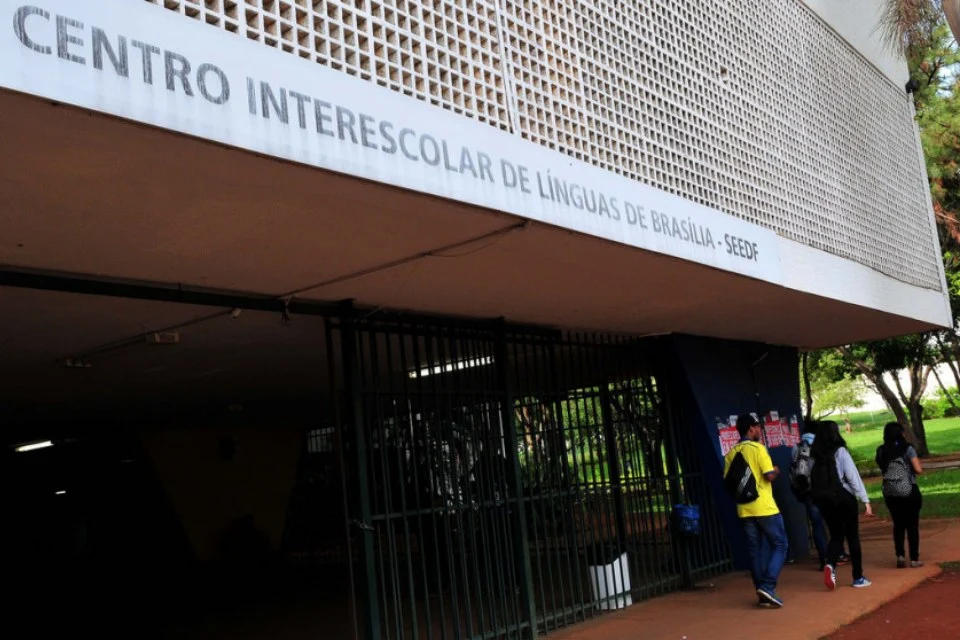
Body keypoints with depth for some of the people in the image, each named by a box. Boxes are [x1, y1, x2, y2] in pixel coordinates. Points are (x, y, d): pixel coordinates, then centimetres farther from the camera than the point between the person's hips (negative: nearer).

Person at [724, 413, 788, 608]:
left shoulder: (731, 454, 8)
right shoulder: (758, 448, -10)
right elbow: (769, 476, -16)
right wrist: (776, 471, 5)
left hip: (745, 510, 6)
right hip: (765, 508, -6)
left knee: (755, 551, 10)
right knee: (779, 545, 5)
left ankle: (763, 594, 12)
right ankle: (768, 586, -8)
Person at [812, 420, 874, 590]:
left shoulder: (816, 454, 4)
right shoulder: (840, 451, -9)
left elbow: (814, 478, -1)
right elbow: (853, 477, -12)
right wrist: (866, 500, -10)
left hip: (823, 500, 4)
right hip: (844, 497, -4)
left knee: (836, 535, 13)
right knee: (852, 537, 9)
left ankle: (830, 565, -14)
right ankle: (858, 578, 14)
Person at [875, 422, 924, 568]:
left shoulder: (881, 451, 2)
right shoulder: (907, 449, -10)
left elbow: (882, 468, 9)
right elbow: (918, 470, -13)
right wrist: (920, 465, 7)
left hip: (890, 493, 3)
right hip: (909, 491, -3)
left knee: (898, 524, 17)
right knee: (912, 524, 9)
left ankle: (900, 555, 6)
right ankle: (914, 559, 12)